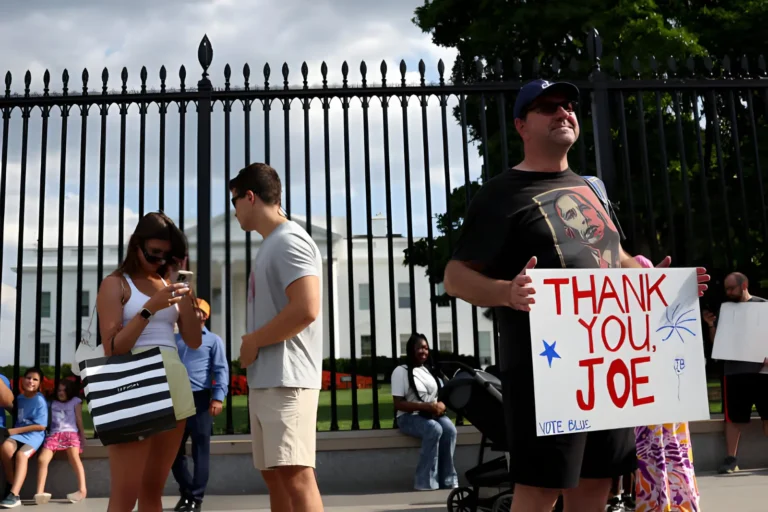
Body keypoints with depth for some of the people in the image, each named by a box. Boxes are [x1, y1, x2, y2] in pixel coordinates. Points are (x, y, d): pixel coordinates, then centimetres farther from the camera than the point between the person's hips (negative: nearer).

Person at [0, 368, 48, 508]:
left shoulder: (40, 401, -5)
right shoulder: (19, 398, 12)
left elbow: (41, 426, -9)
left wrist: (15, 431, -9)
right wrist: (12, 431, 1)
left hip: (34, 435, -4)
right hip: (17, 433, 4)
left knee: (21, 454, -33)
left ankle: (14, 495, -41)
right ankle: (12, 488, -24)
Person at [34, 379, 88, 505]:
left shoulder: (75, 401, 16)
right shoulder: (53, 403, 27)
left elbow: (79, 420, 11)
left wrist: (82, 437, 4)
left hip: (70, 433, -4)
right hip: (53, 434, 4)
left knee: (74, 457, -31)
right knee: (42, 459, -23)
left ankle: (82, 489, -45)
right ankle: (40, 493, -29)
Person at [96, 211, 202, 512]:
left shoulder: (168, 284, 17)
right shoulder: (116, 284, 2)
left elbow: (194, 341, 9)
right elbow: (113, 350, -7)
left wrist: (185, 290, 1)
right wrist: (150, 308, -15)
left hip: (174, 385, 6)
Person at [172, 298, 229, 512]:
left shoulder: (213, 340, 7)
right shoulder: (175, 339, 19)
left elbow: (221, 370, -1)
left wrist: (218, 398, -14)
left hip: (199, 398, -4)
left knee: (200, 450, -1)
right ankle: (186, 491, 25)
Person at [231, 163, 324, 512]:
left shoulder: (289, 240, -11)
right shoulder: (271, 245, 19)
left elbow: (306, 310, -23)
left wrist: (252, 341, -11)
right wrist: (253, 344, 6)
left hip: (286, 379, -10)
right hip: (265, 380, 10)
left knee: (296, 475, -11)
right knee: (274, 474, 14)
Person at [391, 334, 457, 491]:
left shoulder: (431, 371, 16)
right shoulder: (401, 371, -2)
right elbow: (398, 404, -10)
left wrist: (441, 405, -10)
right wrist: (425, 406, -21)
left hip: (433, 415, 5)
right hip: (409, 417, -5)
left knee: (449, 429, -28)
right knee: (434, 429, -35)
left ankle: (447, 481, -23)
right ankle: (426, 484, -30)